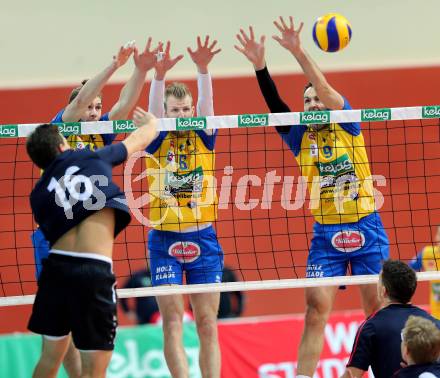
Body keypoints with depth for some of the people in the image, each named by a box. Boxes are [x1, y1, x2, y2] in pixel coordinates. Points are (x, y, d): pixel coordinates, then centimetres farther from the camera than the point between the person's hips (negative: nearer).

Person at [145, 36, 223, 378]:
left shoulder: (203, 137, 3)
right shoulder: (158, 141, 1)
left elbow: (207, 103, -14)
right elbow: (154, 110, -18)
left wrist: (203, 69, -33)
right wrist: (159, 75, -37)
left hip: (203, 238, 1)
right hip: (164, 240, -1)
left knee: (207, 323, 2)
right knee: (172, 321, -7)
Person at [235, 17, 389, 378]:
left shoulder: (348, 127, -1)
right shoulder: (300, 137, 5)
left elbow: (327, 90, -16)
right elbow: (275, 104, -9)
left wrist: (299, 52, -27)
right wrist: (259, 65, -24)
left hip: (366, 231, -2)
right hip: (325, 236, 2)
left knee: (378, 311, 3)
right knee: (315, 313, -6)